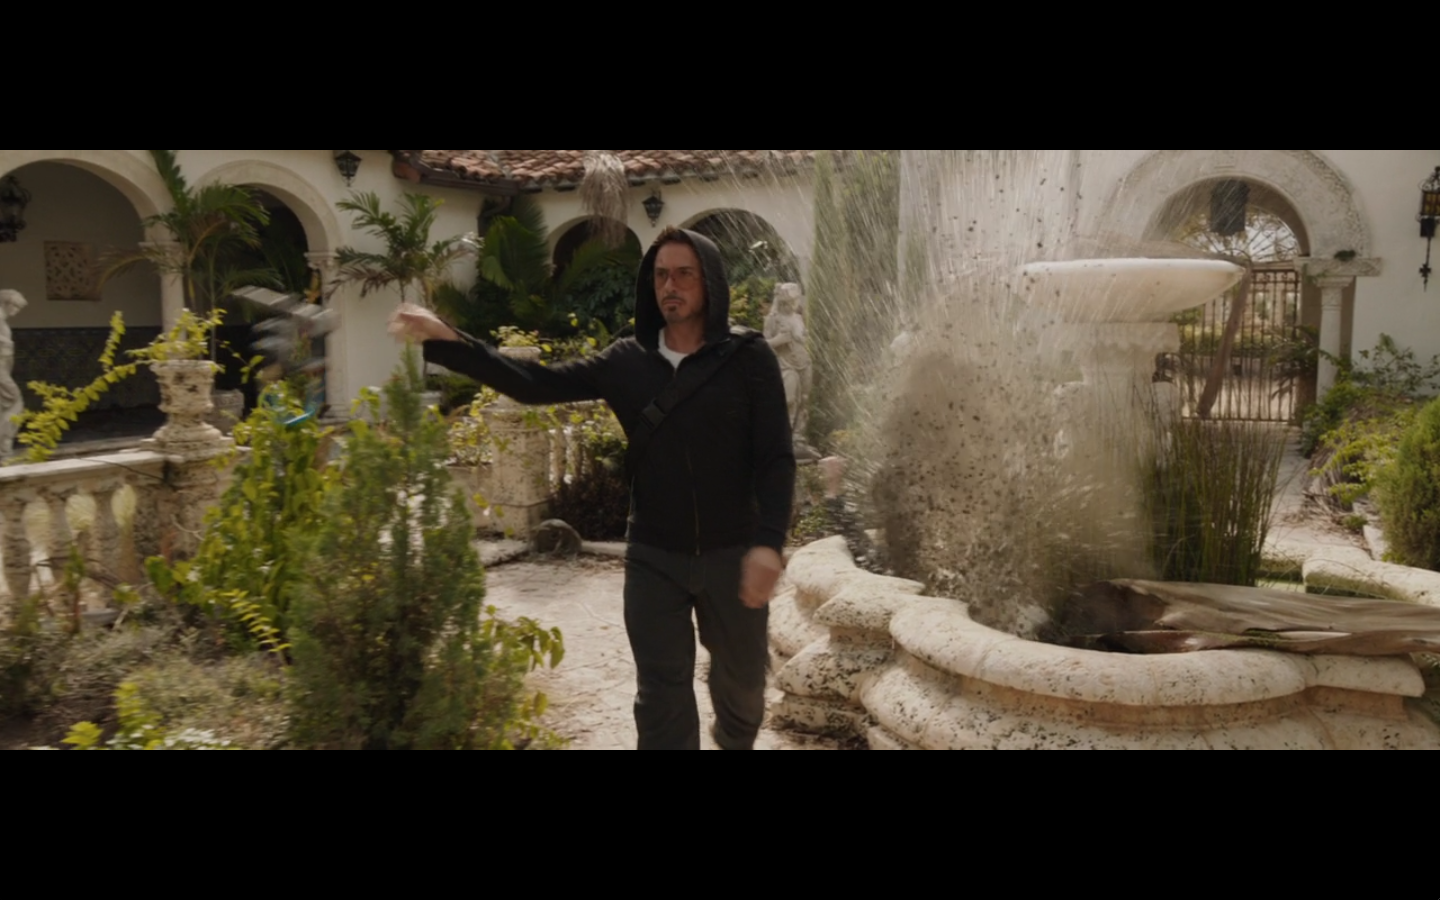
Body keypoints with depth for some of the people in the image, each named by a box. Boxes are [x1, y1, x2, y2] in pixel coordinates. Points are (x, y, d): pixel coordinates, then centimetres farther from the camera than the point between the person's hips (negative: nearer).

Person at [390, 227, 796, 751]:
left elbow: (776, 458, -11)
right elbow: (537, 385, -4)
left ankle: (736, 743, 51)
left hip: (732, 555, -1)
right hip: (654, 559, 1)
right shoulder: (627, 361, 1)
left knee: (742, 684, 19)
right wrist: (444, 342, -14)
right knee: (661, 698, 7)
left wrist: (768, 543, -24)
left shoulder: (749, 358, -7)